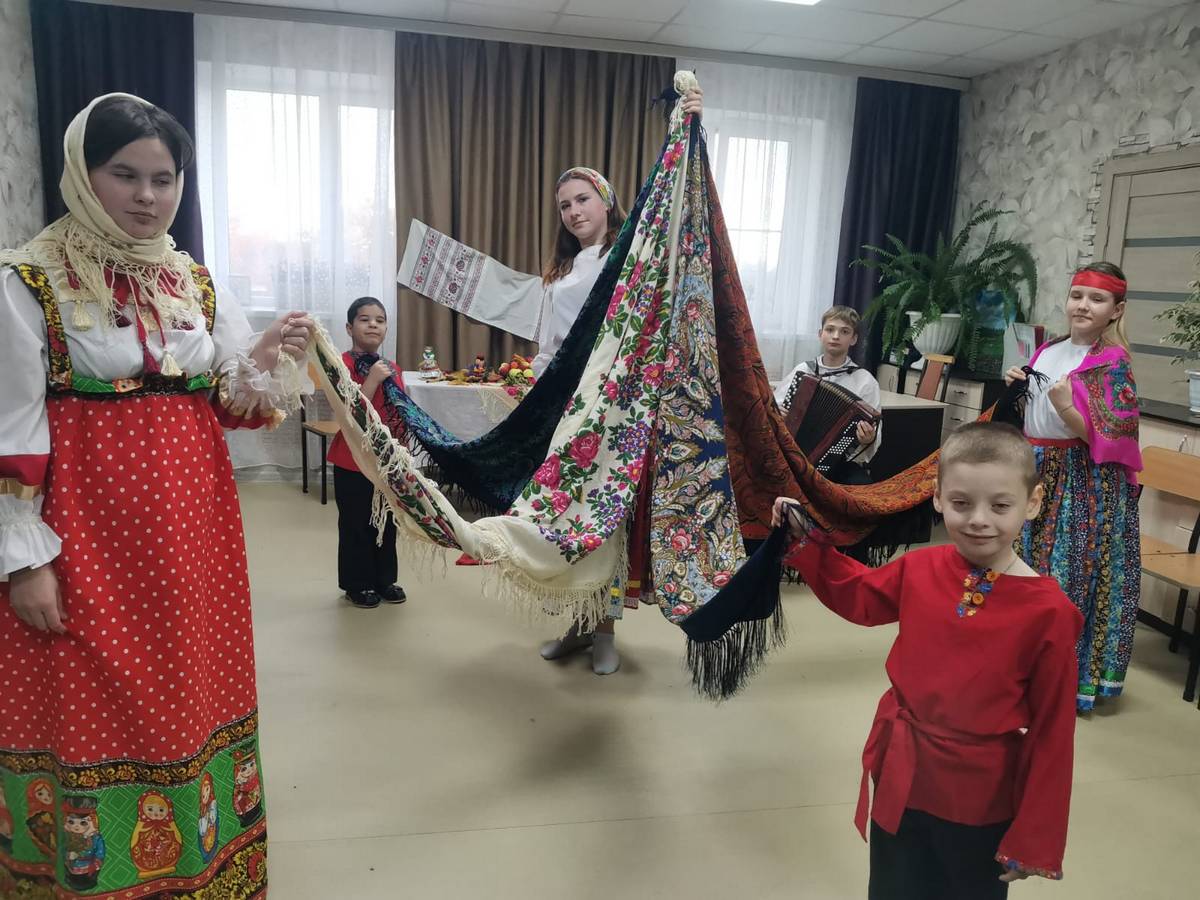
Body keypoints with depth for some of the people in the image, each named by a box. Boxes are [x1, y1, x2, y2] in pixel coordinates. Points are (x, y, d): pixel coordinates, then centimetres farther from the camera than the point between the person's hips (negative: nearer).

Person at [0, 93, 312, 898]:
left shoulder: (197, 281, 7)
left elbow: (233, 404, 7)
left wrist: (265, 361, -13)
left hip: (192, 522, 5)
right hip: (89, 527, -5)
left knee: (187, 692, 17)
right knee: (94, 703, 6)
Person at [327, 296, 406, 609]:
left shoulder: (391, 368, 7)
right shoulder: (342, 366, -11)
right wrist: (372, 380, -25)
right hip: (353, 462, -5)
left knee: (387, 523, 13)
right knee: (355, 525, 5)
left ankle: (385, 580, 27)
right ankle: (357, 585, 19)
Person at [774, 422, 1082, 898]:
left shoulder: (1048, 612, -20)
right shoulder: (919, 569, -8)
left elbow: (1052, 732, -14)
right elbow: (860, 596, 13)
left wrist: (1034, 836, -9)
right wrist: (807, 538, 4)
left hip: (980, 800, -3)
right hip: (900, 778, 4)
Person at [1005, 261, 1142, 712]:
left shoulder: (1114, 365, -12)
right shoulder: (1046, 351, 7)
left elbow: (1105, 440, -17)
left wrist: (1066, 406, -30)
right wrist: (1015, 390, -1)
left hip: (1083, 485, -6)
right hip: (1035, 472, 7)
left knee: (1068, 575, 1)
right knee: (1026, 567, 14)